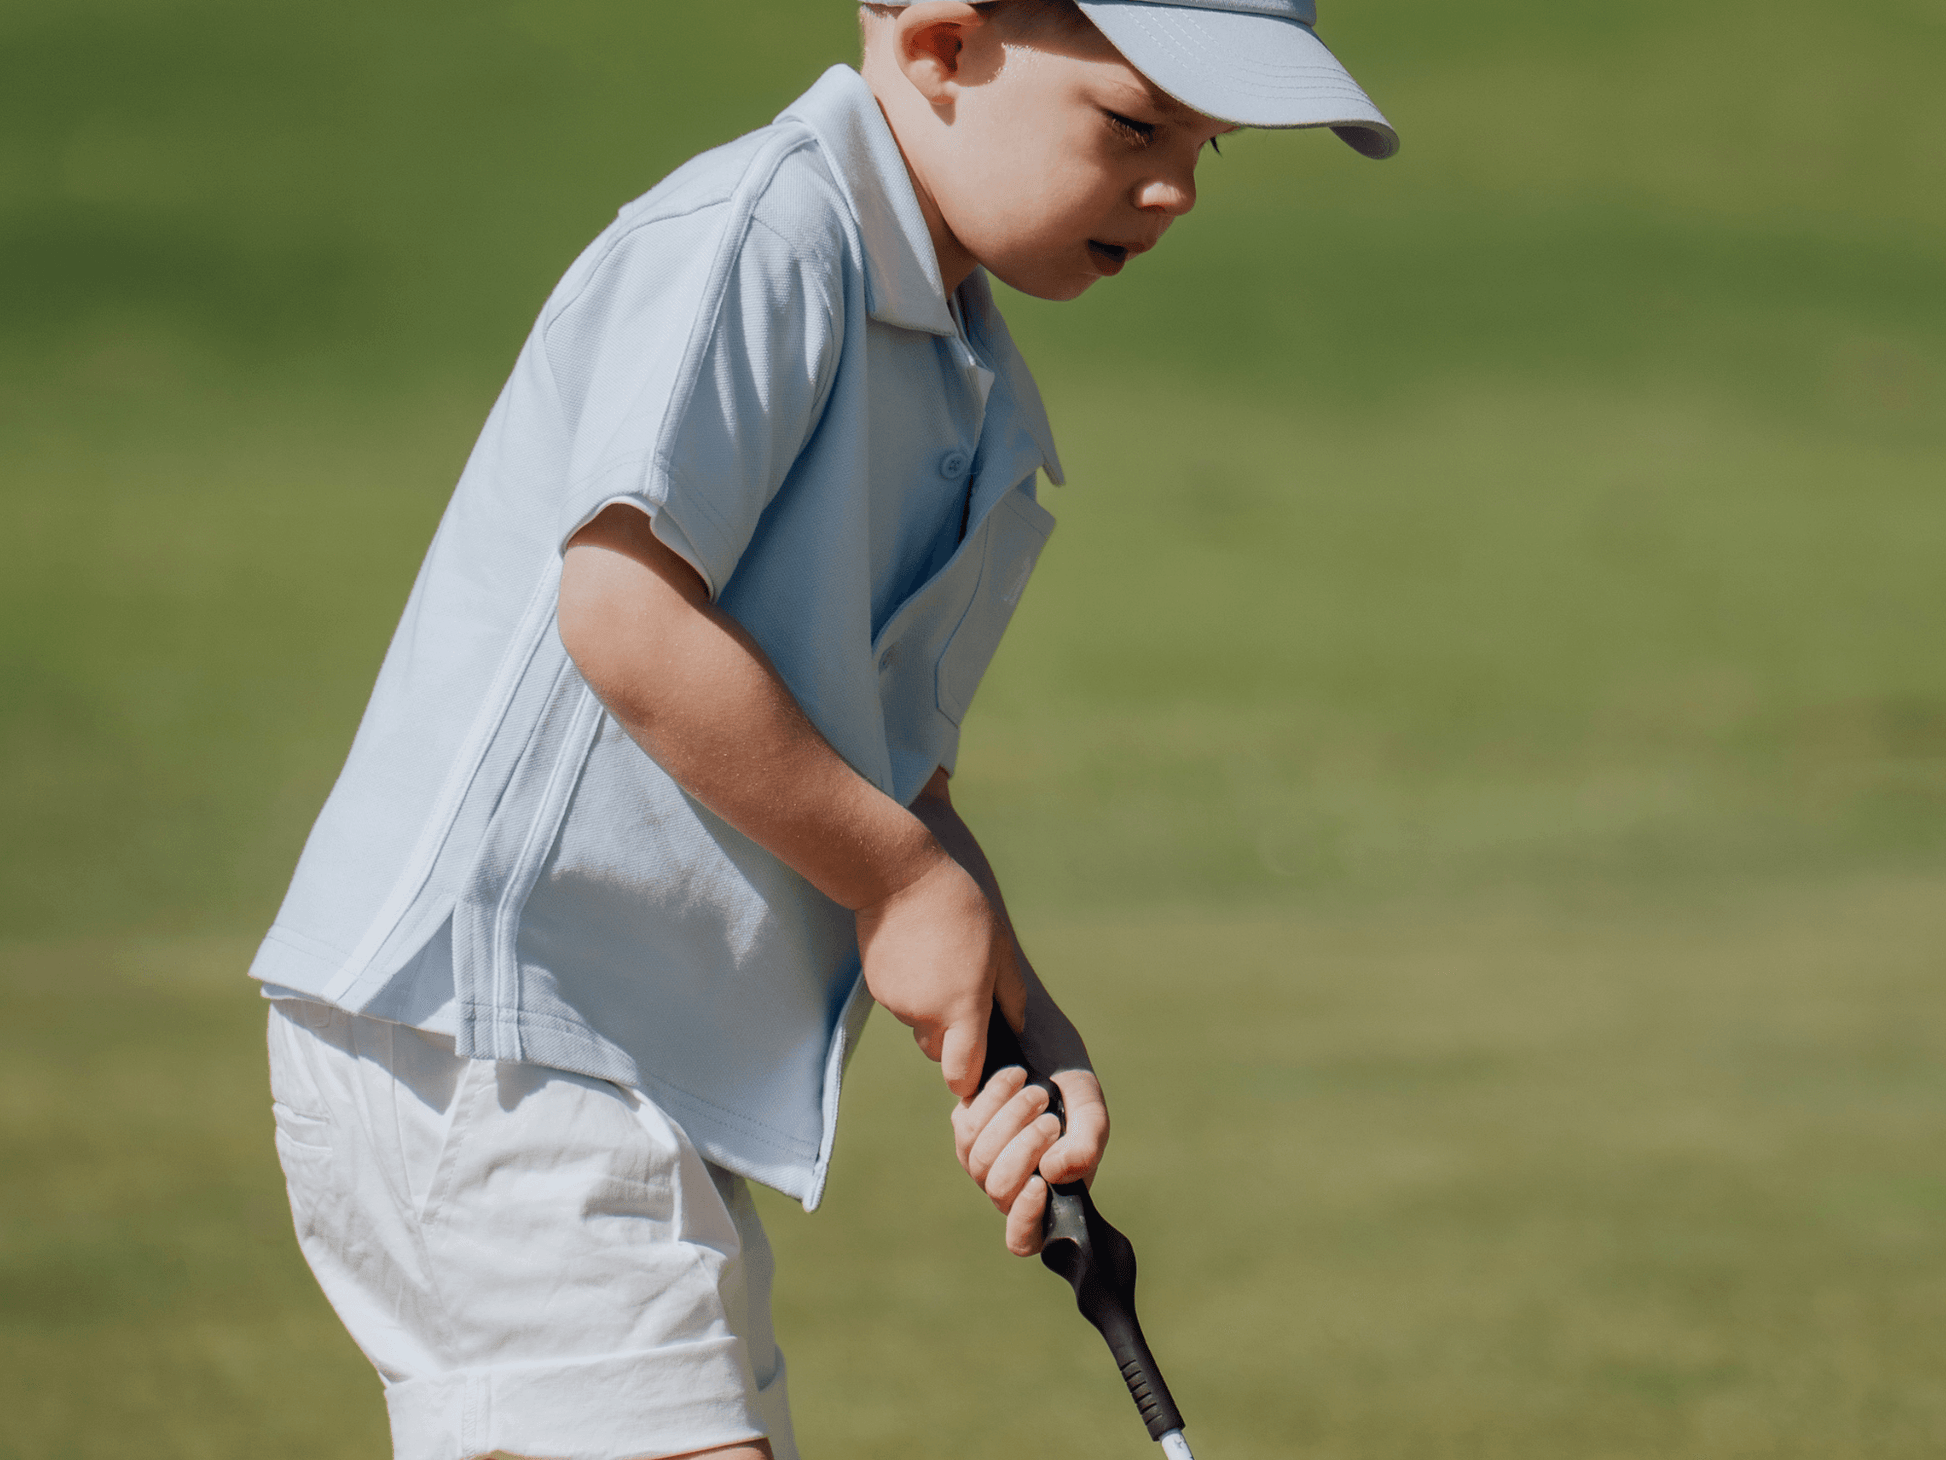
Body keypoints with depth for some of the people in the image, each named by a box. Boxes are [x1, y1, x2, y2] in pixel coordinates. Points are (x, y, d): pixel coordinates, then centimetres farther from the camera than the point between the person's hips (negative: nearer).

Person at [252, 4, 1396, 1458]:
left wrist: (1025, 1033, 4)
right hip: (484, 1051, -10)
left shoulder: (980, 404, 18)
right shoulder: (755, 233, -12)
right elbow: (627, 616, -22)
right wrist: (904, 880, -12)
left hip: (667, 1094, 10)